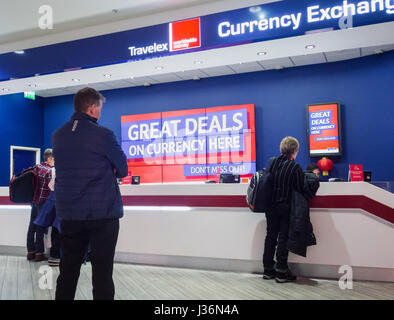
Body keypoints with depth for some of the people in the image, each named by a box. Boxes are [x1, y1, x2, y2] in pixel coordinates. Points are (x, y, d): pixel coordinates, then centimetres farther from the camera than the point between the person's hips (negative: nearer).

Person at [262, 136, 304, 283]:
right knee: (283, 238, 4)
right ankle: (281, 272, 9)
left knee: (270, 236, 13)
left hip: (271, 206, 5)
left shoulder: (271, 162, 1)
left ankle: (268, 269, 21)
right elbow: (300, 189, -10)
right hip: (285, 207, -5)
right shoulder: (295, 167, -13)